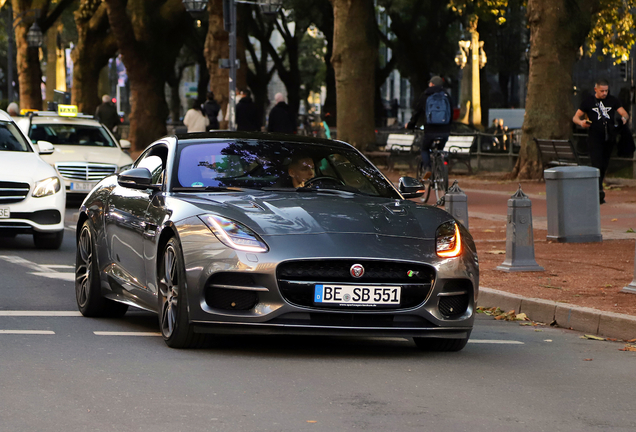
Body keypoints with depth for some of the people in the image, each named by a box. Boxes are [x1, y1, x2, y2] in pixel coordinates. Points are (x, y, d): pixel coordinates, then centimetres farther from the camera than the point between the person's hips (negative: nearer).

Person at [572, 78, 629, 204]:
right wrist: (581, 122, -17)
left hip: (609, 137, 3)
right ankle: (599, 190, -24)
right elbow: (575, 117, 7)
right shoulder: (588, 101, 6)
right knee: (597, 164, -17)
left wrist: (624, 118, -21)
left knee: (604, 165, 8)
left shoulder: (613, 100, 10)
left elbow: (625, 113, 4)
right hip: (594, 137, -3)